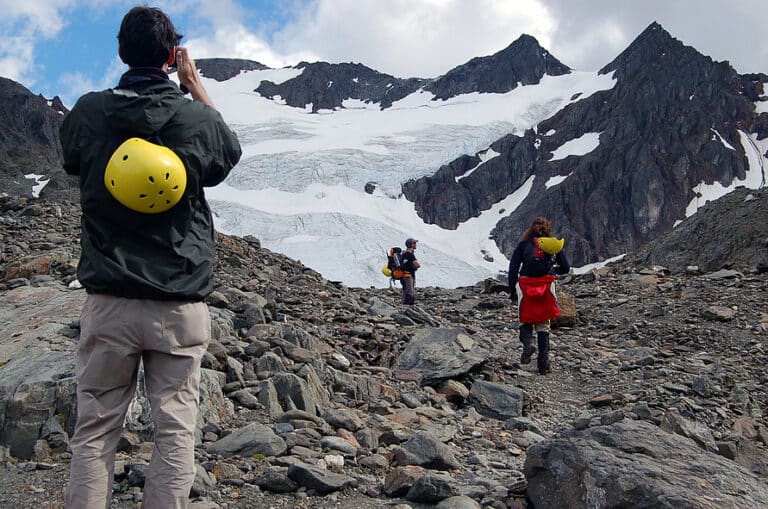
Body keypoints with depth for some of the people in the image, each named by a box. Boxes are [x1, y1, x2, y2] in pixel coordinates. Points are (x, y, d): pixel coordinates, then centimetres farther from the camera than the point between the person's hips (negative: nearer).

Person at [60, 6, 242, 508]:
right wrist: (196, 87, 23)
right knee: (176, 429, 6)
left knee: (95, 429, 9)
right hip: (180, 304, -1)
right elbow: (231, 150, 19)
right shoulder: (197, 118, -5)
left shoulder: (88, 112, -2)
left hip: (108, 303, 1)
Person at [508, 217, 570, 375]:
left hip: (525, 286, -1)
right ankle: (543, 364, 4)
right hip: (546, 286, 1)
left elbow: (513, 268, 0)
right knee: (543, 326, 10)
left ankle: (527, 342, -19)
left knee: (525, 321, 14)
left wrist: (512, 292, 5)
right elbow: (565, 268, 8)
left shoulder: (523, 245, 5)